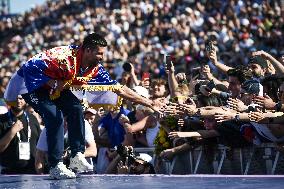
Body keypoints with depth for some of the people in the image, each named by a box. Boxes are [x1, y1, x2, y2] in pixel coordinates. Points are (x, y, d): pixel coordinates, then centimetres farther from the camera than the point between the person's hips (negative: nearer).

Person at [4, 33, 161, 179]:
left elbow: (119, 89, -6)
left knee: (75, 108, -10)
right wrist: (53, 83, -29)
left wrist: (148, 103, -7)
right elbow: (31, 66, -32)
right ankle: (56, 166, -16)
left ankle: (77, 155, -4)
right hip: (30, 82, -7)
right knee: (54, 117, -22)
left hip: (53, 86, 7)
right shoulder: (66, 56, -34)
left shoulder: (95, 68, -10)